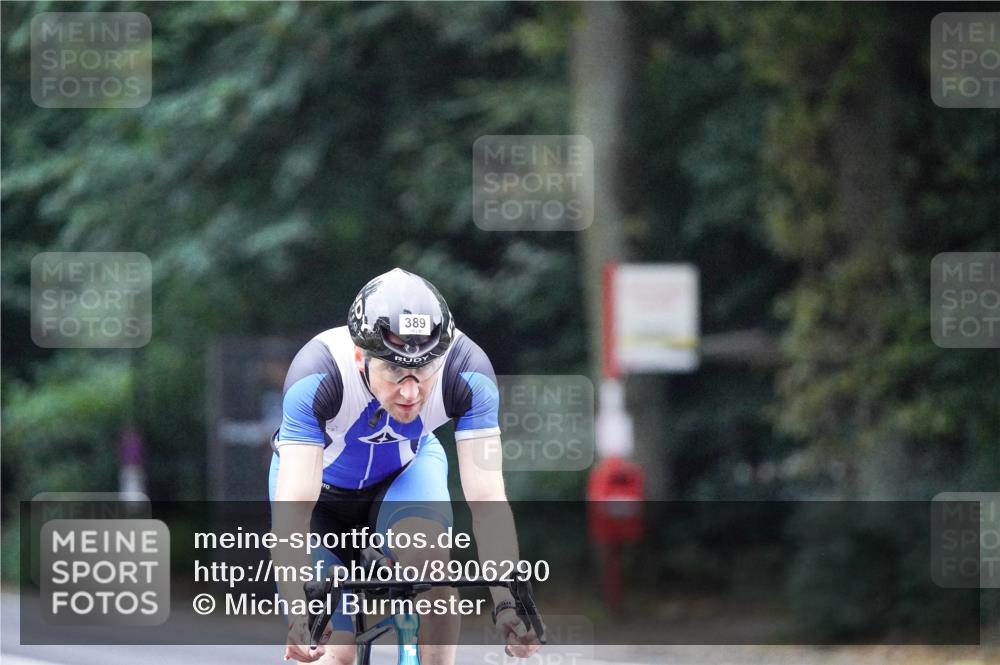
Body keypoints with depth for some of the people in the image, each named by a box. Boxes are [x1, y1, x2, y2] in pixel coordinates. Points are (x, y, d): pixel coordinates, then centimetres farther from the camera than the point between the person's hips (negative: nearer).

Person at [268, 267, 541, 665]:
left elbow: (487, 499, -34)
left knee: (428, 559, -31)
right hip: (323, 485, -1)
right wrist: (298, 613, -55)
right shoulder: (318, 374, -38)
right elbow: (292, 505, -43)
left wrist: (507, 603, -46)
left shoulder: (466, 372, -33)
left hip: (407, 468, 1)